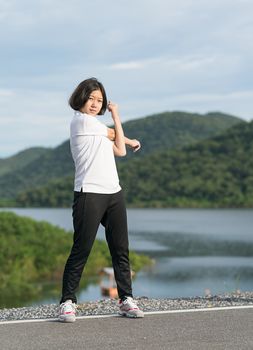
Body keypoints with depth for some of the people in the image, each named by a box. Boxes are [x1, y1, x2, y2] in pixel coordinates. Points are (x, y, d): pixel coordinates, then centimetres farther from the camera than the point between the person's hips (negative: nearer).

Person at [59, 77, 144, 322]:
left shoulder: (97, 125, 21)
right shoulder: (81, 120, -5)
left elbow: (120, 150, 10)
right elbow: (115, 136, 5)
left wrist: (115, 114, 13)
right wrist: (128, 140, 28)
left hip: (114, 193, 9)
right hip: (89, 194, -9)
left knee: (121, 249, 7)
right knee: (81, 250, -8)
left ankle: (126, 299, 14)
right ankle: (67, 302, -1)